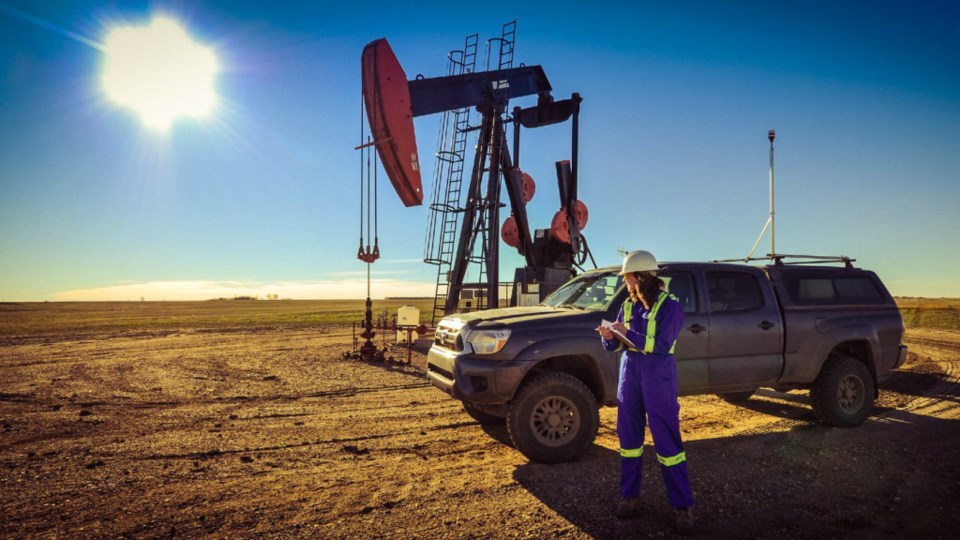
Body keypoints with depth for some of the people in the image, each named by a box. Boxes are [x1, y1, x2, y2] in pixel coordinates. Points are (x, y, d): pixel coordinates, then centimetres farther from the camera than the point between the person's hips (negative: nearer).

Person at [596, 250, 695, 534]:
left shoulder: (669, 306, -8)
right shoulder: (629, 305, 9)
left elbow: (662, 346, -18)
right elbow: (615, 346, 9)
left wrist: (628, 333, -24)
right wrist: (608, 336, -12)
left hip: (658, 377, -6)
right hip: (629, 373, 6)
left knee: (667, 441, -2)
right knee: (629, 437, 10)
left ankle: (683, 506, 8)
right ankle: (629, 496, 22)